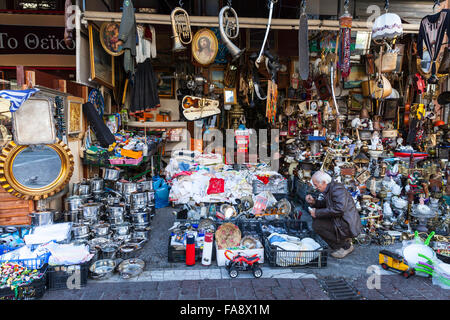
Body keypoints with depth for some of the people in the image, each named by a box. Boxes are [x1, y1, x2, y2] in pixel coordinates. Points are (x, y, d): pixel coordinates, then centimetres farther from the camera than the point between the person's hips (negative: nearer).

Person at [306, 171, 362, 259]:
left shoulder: (337, 189, -19)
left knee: (317, 225, -16)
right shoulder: (330, 188, 10)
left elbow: (339, 209, -31)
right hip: (341, 222, 10)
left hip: (348, 227, -10)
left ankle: (346, 246, -4)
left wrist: (317, 213, -24)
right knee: (316, 218, 13)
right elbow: (325, 204, 24)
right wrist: (313, 202, 4)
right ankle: (343, 239, 14)